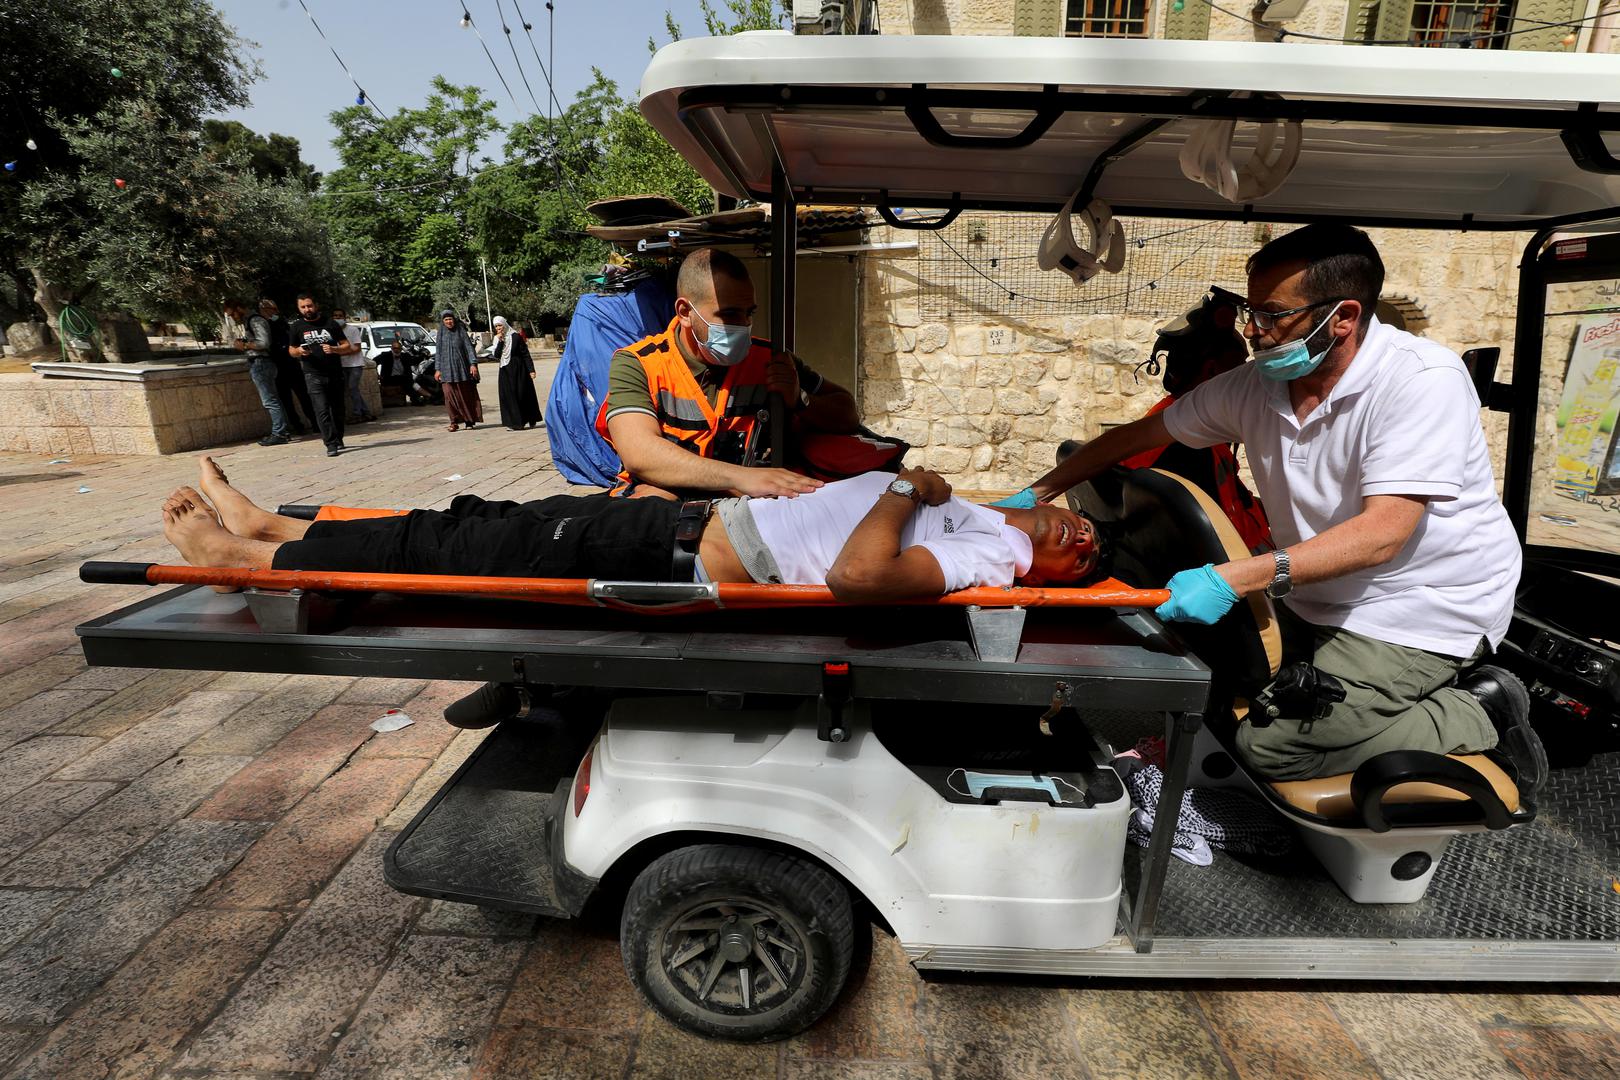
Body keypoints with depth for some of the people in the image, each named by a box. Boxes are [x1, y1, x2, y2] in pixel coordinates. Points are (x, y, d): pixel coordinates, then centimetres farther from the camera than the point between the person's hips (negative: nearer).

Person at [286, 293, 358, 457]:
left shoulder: (330, 324, 8)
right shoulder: (296, 327, 8)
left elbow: (347, 347, 6)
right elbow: (291, 350, 15)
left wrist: (334, 349, -14)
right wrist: (299, 351, -8)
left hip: (335, 374, 2)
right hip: (314, 375, -2)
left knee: (338, 409, 8)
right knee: (322, 410, -13)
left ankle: (339, 440, 23)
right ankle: (331, 445, -17)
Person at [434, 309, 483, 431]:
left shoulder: (461, 332, 4)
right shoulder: (441, 334, 11)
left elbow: (469, 348, -1)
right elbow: (438, 352, 14)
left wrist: (473, 364, -13)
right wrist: (438, 369, 9)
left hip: (462, 368, -1)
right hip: (447, 370, 1)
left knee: (466, 394, 3)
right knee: (450, 395, -8)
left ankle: (469, 420, 13)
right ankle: (454, 422, -5)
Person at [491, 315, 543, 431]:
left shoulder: (516, 337, -6)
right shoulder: (497, 339, 7)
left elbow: (525, 354, -8)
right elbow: (496, 356, -6)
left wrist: (531, 369, -14)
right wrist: (500, 341, -15)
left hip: (519, 370, -4)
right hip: (505, 372, 4)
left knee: (523, 394, 1)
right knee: (508, 395, 0)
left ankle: (531, 419, 17)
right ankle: (513, 422, 2)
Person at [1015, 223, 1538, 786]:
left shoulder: (1422, 379, -21)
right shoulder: (1254, 385, -4)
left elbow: (1383, 532, -31)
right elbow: (1139, 434, 3)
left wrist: (1234, 580, -42)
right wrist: (1035, 496, -2)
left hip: (1422, 607, -7)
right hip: (1318, 599, 7)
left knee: (1272, 745, -16)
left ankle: (1479, 717, 5)